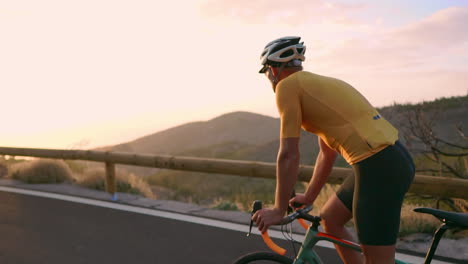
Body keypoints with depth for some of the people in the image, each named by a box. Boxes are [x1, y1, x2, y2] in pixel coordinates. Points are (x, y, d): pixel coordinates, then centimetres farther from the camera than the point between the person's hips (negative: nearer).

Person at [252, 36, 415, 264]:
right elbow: (327, 153, 26)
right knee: (329, 219, 24)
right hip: (392, 160, 10)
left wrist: (278, 209, 0)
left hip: (379, 167, -10)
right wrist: (308, 197, 33)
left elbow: (288, 155, -8)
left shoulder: (287, 85, -4)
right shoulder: (317, 85, 22)